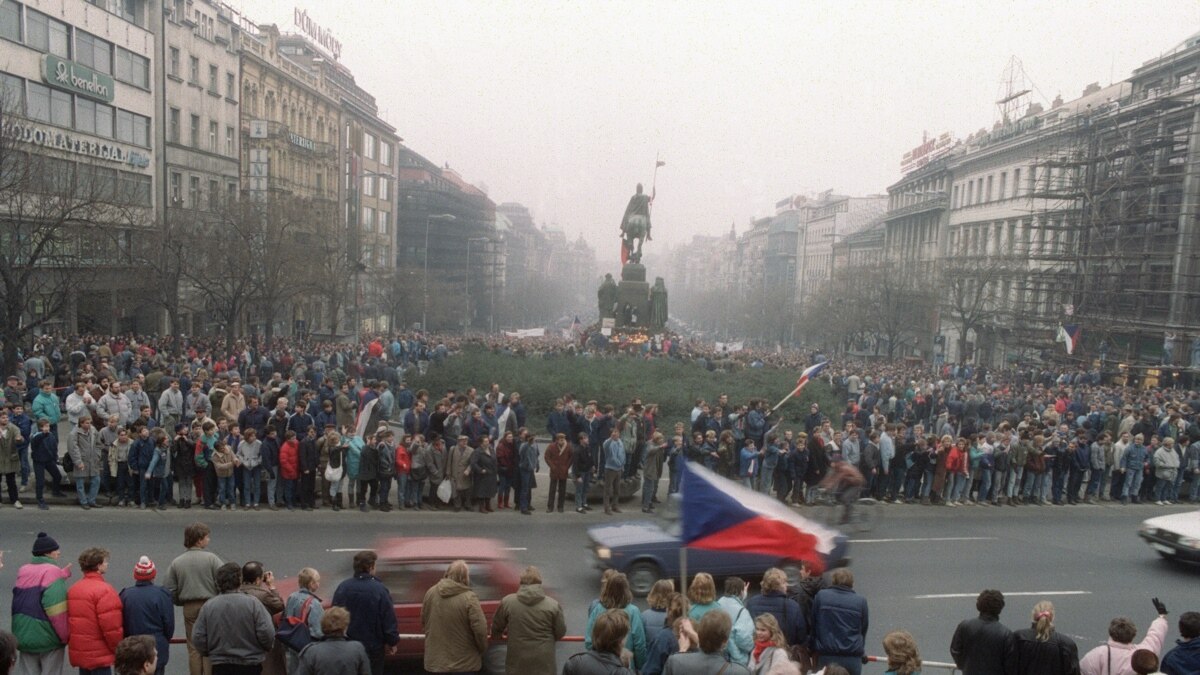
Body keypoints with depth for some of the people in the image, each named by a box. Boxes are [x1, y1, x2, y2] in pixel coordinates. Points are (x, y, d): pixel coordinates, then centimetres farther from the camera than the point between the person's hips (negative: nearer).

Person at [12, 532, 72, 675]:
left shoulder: (23, 571, 7)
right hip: (48, 638, -6)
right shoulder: (53, 572, -15)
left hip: (23, 637, 6)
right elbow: (57, 610, -20)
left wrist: (63, 573, 9)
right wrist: (65, 636, -12)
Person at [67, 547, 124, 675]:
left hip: (79, 653, 9)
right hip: (99, 655, -8)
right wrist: (118, 650, -7)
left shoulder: (73, 589, 9)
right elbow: (112, 627, -20)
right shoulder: (104, 590, -17)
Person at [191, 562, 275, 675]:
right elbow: (266, 633, -16)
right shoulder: (252, 603, -13)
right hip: (250, 666, -2)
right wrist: (268, 646, 5)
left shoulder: (208, 606, -4)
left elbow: (197, 638, -1)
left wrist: (208, 653, 17)